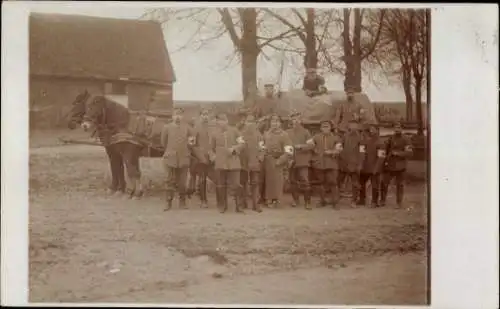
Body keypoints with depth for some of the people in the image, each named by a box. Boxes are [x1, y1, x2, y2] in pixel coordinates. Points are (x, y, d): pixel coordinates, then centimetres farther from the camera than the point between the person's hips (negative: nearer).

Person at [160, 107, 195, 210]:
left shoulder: (187, 127, 2)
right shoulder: (167, 127, 0)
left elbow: (193, 139, 14)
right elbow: (163, 142, 9)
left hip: (184, 159, 1)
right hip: (170, 159, -1)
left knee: (182, 182, 6)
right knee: (170, 181, 1)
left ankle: (182, 202, 16)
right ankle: (169, 202, 7)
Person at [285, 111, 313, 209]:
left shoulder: (305, 132, 3)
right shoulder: (288, 132, 9)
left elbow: (311, 145, -2)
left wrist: (301, 146, -15)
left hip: (303, 161, -3)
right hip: (291, 160, 3)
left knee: (305, 181, -9)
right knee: (293, 181, 7)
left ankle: (307, 202, -4)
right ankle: (295, 200, 20)